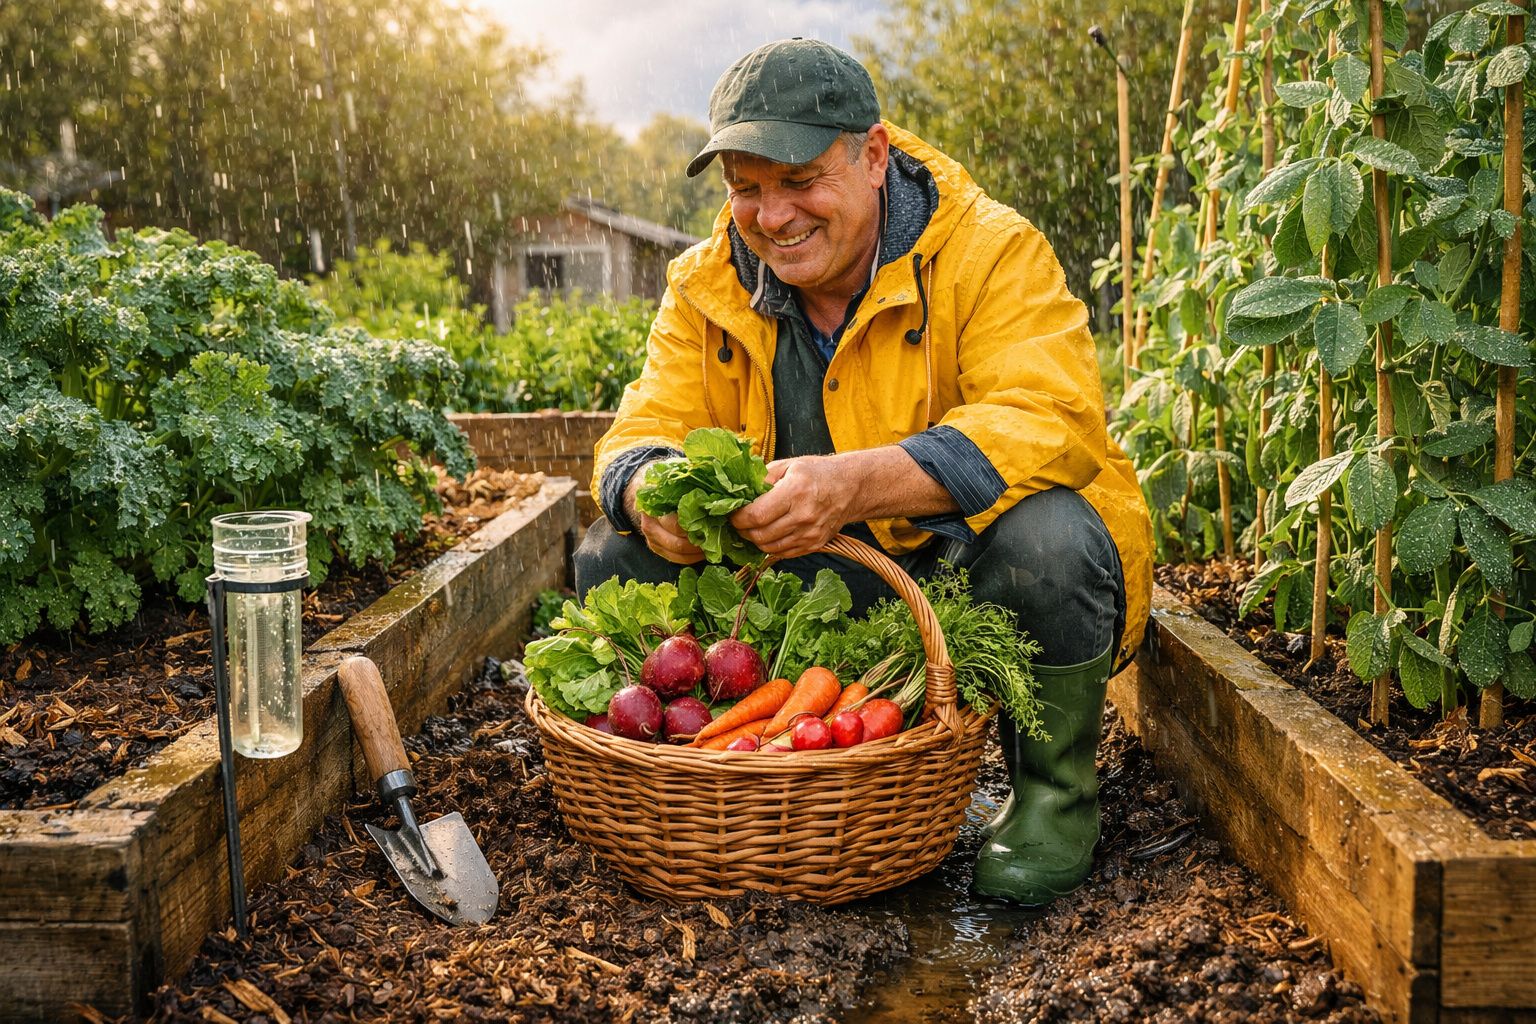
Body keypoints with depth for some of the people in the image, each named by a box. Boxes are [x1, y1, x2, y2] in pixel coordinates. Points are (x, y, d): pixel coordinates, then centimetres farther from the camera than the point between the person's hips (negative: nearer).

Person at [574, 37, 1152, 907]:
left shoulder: (989, 251, -16)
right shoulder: (707, 287, -1)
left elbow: (1051, 422, -30)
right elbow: (647, 432, -3)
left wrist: (860, 483, -46)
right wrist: (651, 490, -32)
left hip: (964, 575, -3)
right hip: (820, 593, 4)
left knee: (1041, 534, -37)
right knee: (615, 558, -11)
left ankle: (1057, 789, -7)